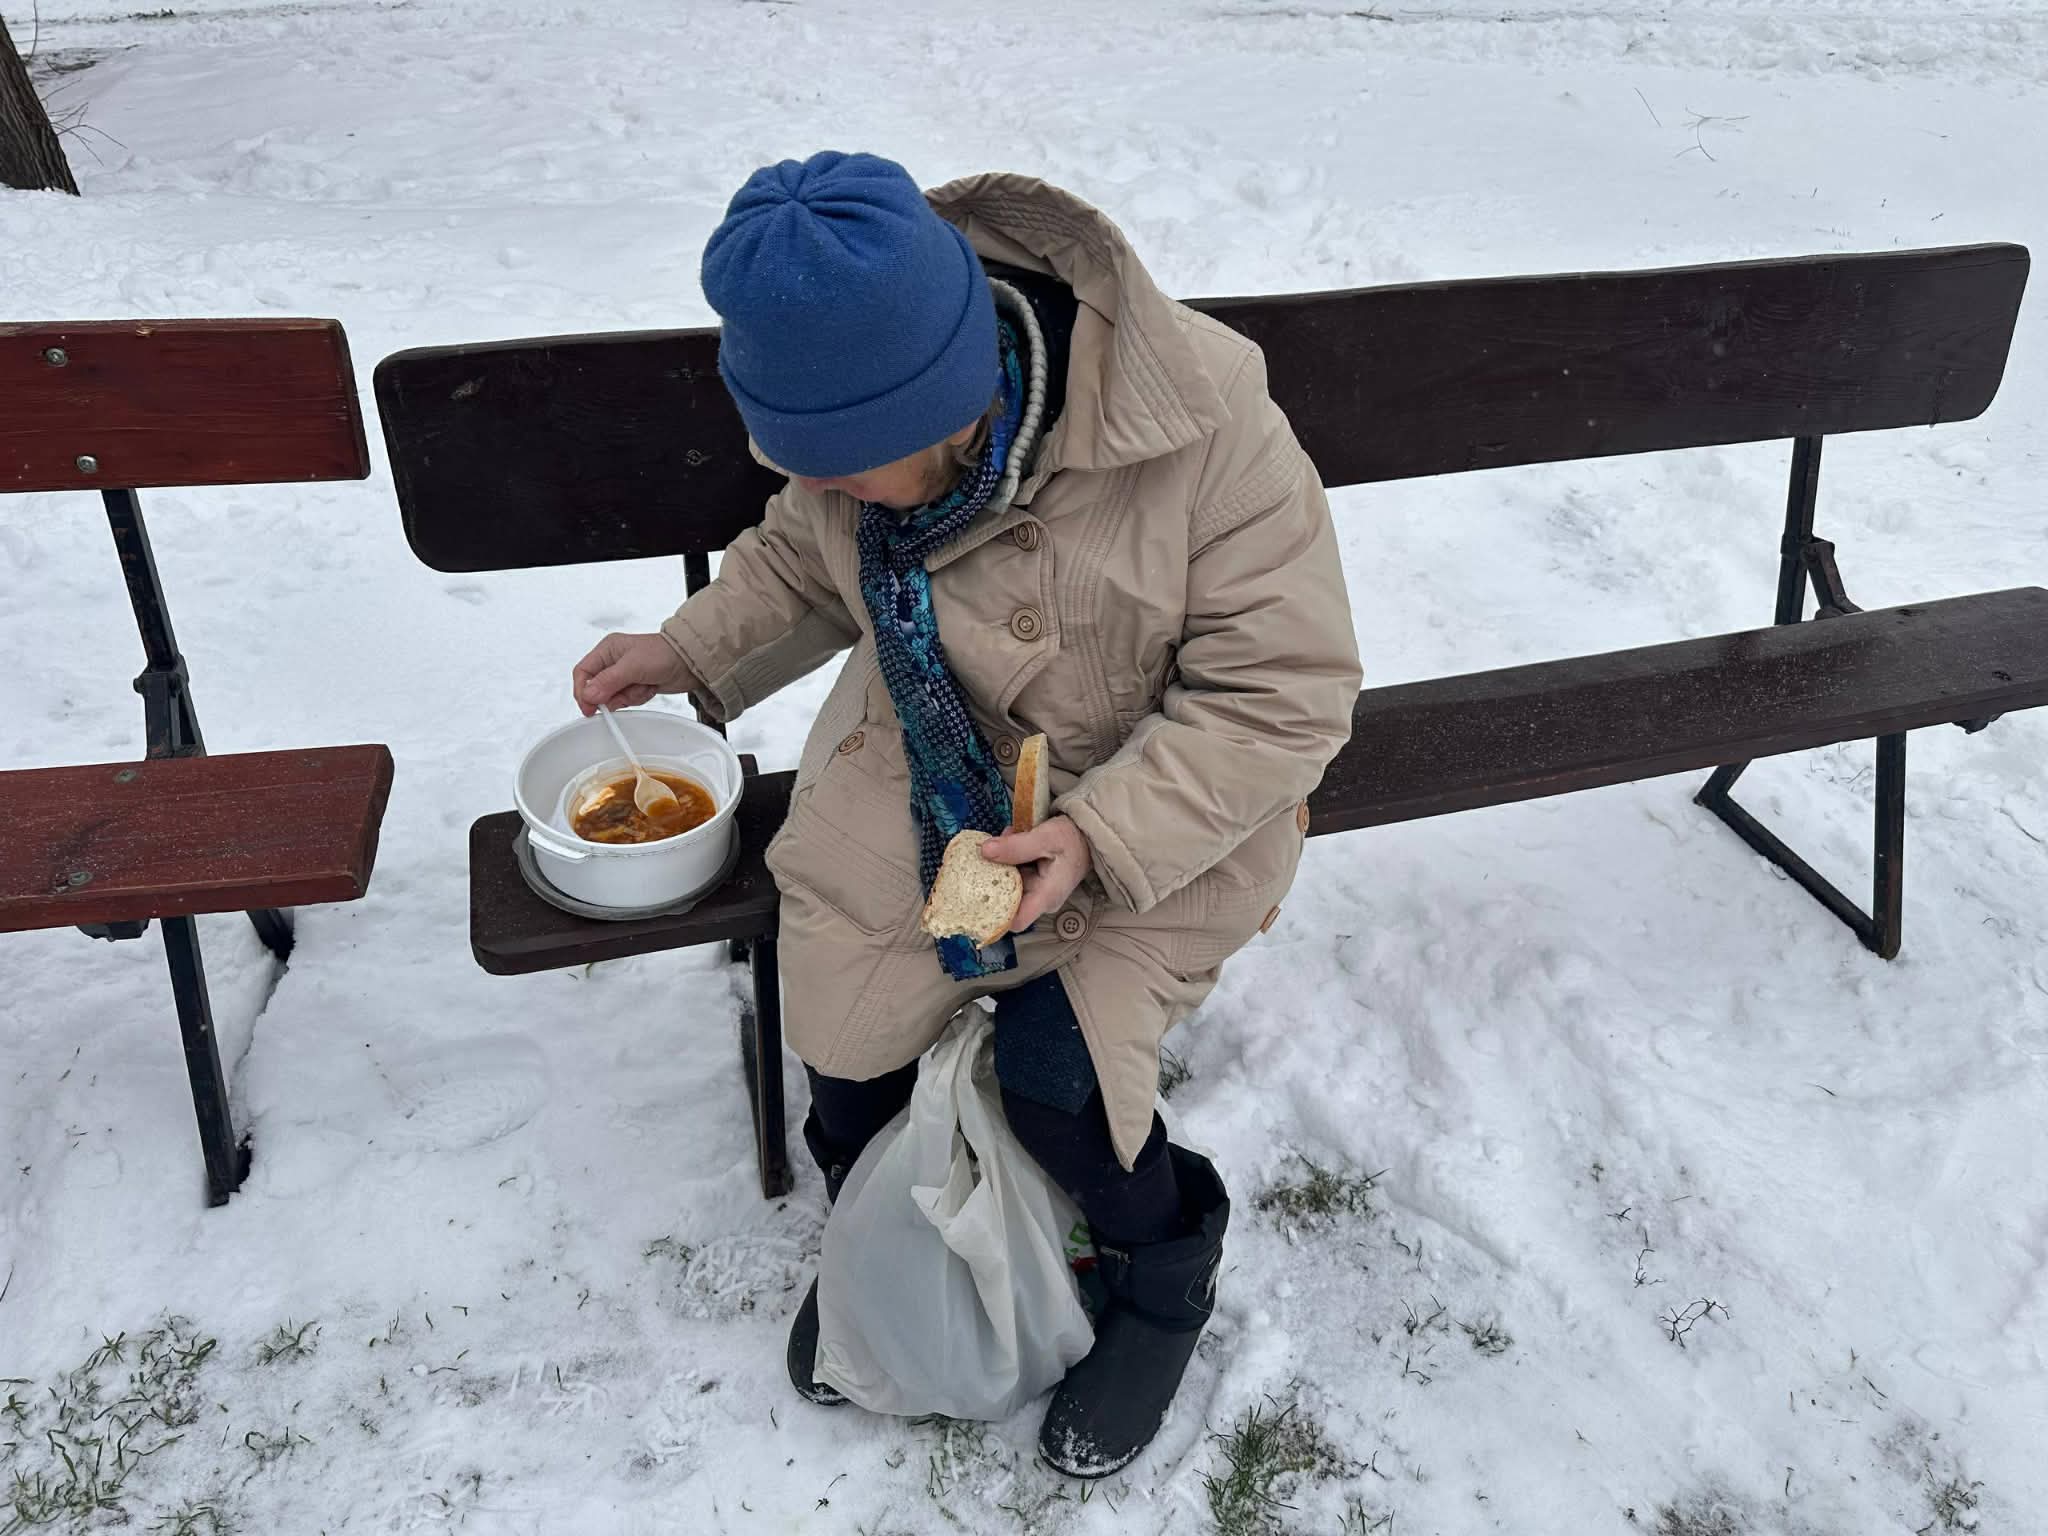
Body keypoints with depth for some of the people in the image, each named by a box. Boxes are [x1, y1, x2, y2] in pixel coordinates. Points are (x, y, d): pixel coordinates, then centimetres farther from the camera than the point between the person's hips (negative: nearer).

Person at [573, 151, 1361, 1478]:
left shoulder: (1204, 425, -28)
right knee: (845, 1044, -7)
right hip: (927, 770, 4)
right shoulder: (866, 399, -12)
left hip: (1151, 807, -3)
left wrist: (1098, 837, -31)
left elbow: (1283, 694, -22)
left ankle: (1166, 1278, 21)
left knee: (1055, 1080, -17)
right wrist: (687, 654, 1)